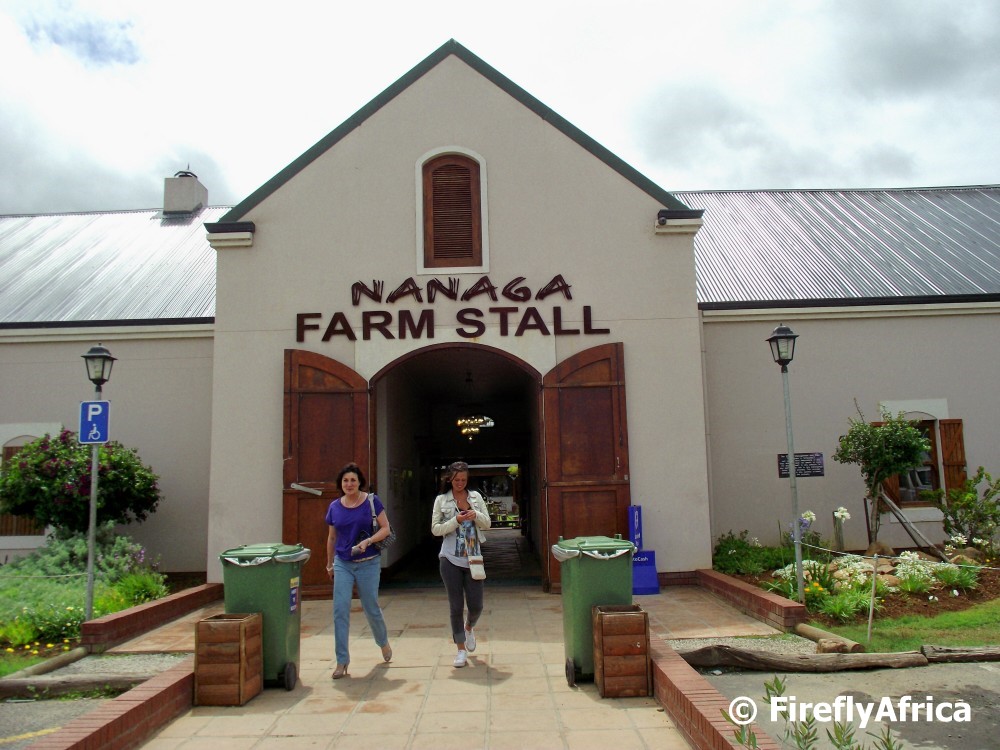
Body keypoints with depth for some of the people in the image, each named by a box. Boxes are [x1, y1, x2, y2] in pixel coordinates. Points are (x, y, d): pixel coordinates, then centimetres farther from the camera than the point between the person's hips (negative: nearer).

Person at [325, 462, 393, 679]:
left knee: (371, 608, 9)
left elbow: (385, 529, -6)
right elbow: (332, 538, 15)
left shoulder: (372, 501, -6)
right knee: (340, 610, -6)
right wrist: (329, 563, 20)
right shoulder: (335, 507, 3)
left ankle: (383, 642, 39)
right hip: (343, 564, 2)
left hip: (368, 563, -2)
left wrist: (368, 541, -22)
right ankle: (342, 661, 4)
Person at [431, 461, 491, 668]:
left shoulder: (476, 497, 6)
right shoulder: (441, 500, 0)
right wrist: (456, 521, -17)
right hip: (451, 559, -2)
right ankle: (461, 649, 17)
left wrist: (476, 515, -11)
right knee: (456, 607, 2)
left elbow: (487, 524, 10)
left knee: (476, 606, 4)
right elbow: (435, 529, -3)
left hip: (473, 558, 2)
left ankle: (469, 627, 38)